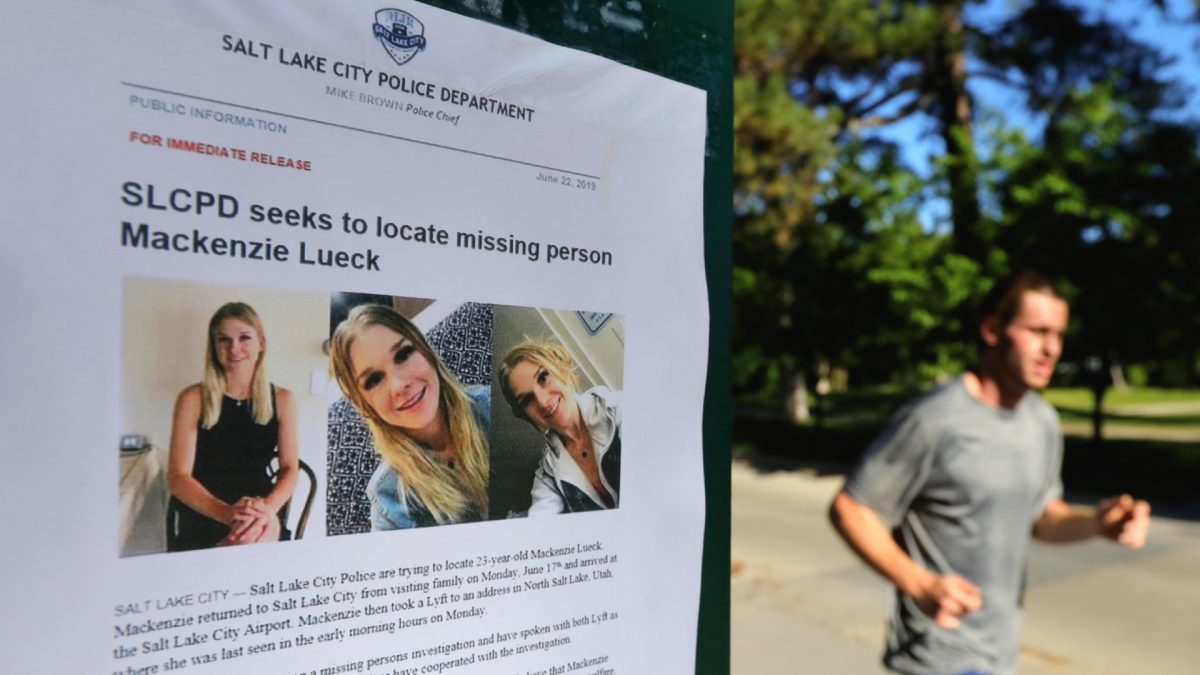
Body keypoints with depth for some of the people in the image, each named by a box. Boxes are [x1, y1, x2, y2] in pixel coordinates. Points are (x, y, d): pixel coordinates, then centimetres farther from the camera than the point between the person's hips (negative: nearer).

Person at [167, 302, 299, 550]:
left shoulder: (282, 399, 6)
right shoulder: (193, 399, -1)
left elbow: (290, 468, 5)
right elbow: (178, 477, -4)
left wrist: (268, 507, -17)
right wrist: (226, 513, -22)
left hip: (261, 518, 2)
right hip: (199, 518, -2)